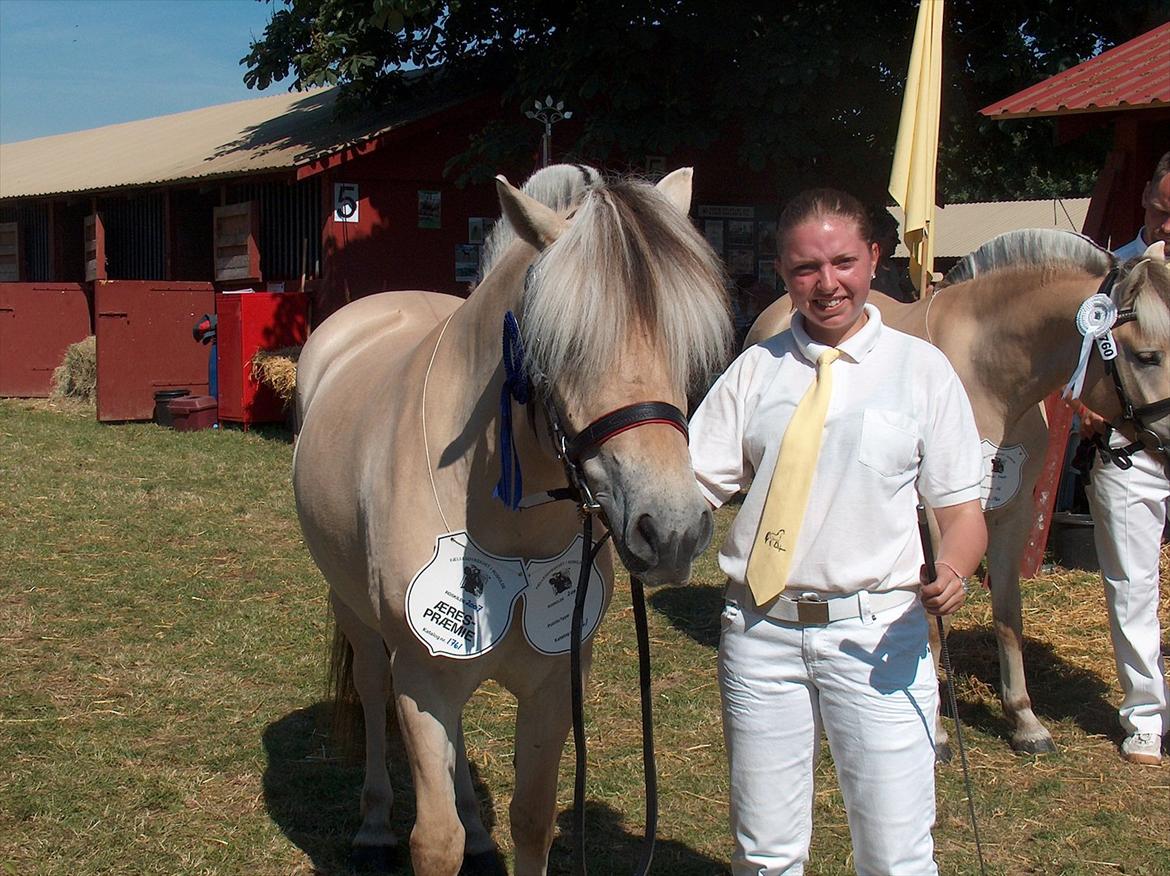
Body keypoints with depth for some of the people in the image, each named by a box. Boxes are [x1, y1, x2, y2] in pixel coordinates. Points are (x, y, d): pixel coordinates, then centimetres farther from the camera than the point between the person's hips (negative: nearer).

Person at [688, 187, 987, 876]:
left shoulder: (920, 367, 1)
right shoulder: (757, 370, 6)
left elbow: (962, 508, 2)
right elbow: (697, 487, 2)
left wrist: (952, 573, -18)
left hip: (875, 632, -2)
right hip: (762, 630, 2)